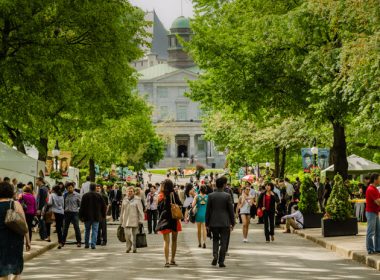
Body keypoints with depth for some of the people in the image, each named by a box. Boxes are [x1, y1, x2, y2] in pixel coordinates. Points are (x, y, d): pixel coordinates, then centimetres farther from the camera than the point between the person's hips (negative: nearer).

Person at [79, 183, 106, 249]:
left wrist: (81, 216, 3)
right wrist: (103, 215, 13)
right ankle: (93, 244, -7)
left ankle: (86, 244, 18)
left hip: (87, 216, 1)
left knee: (87, 230, 14)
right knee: (95, 230, 1)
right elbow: (103, 206, 3)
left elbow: (82, 207, -3)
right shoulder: (99, 196, -2)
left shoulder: (85, 196, -2)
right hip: (96, 216, -1)